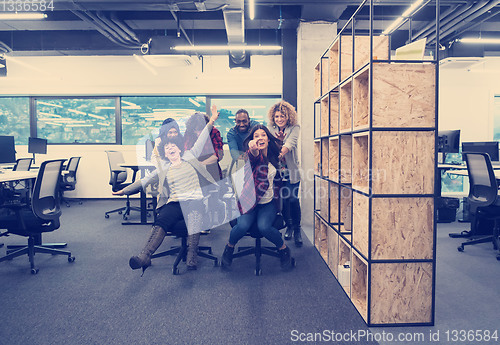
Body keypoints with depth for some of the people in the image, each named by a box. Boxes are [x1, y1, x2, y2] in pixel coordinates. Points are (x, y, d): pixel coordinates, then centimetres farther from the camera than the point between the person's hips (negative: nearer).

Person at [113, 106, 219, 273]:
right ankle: (145, 256, -45)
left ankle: (192, 258, -37)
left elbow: (201, 141, 18)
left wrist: (211, 121, 13)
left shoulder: (189, 156, 21)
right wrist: (125, 190, 10)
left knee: (193, 215, -37)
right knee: (161, 221, -30)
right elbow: (144, 181, 18)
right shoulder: (163, 169, 22)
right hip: (174, 203, 1)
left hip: (194, 200, -1)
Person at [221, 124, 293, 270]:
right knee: (242, 226, -27)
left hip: (269, 203, 2)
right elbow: (254, 156, -35)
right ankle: (229, 247, 5)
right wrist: (253, 149, -55)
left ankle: (283, 248, 3)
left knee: (264, 226, -26)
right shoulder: (250, 154, -8)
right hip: (250, 200, -2)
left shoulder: (274, 156, 6)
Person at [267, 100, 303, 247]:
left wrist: (281, 152, -37)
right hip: (276, 170, 2)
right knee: (282, 198, 0)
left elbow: (291, 143, -21)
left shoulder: (295, 128, -3)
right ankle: (289, 225, 25)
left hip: (291, 171, -2)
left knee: (293, 199, -6)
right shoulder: (270, 128, 6)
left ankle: (297, 229, 14)